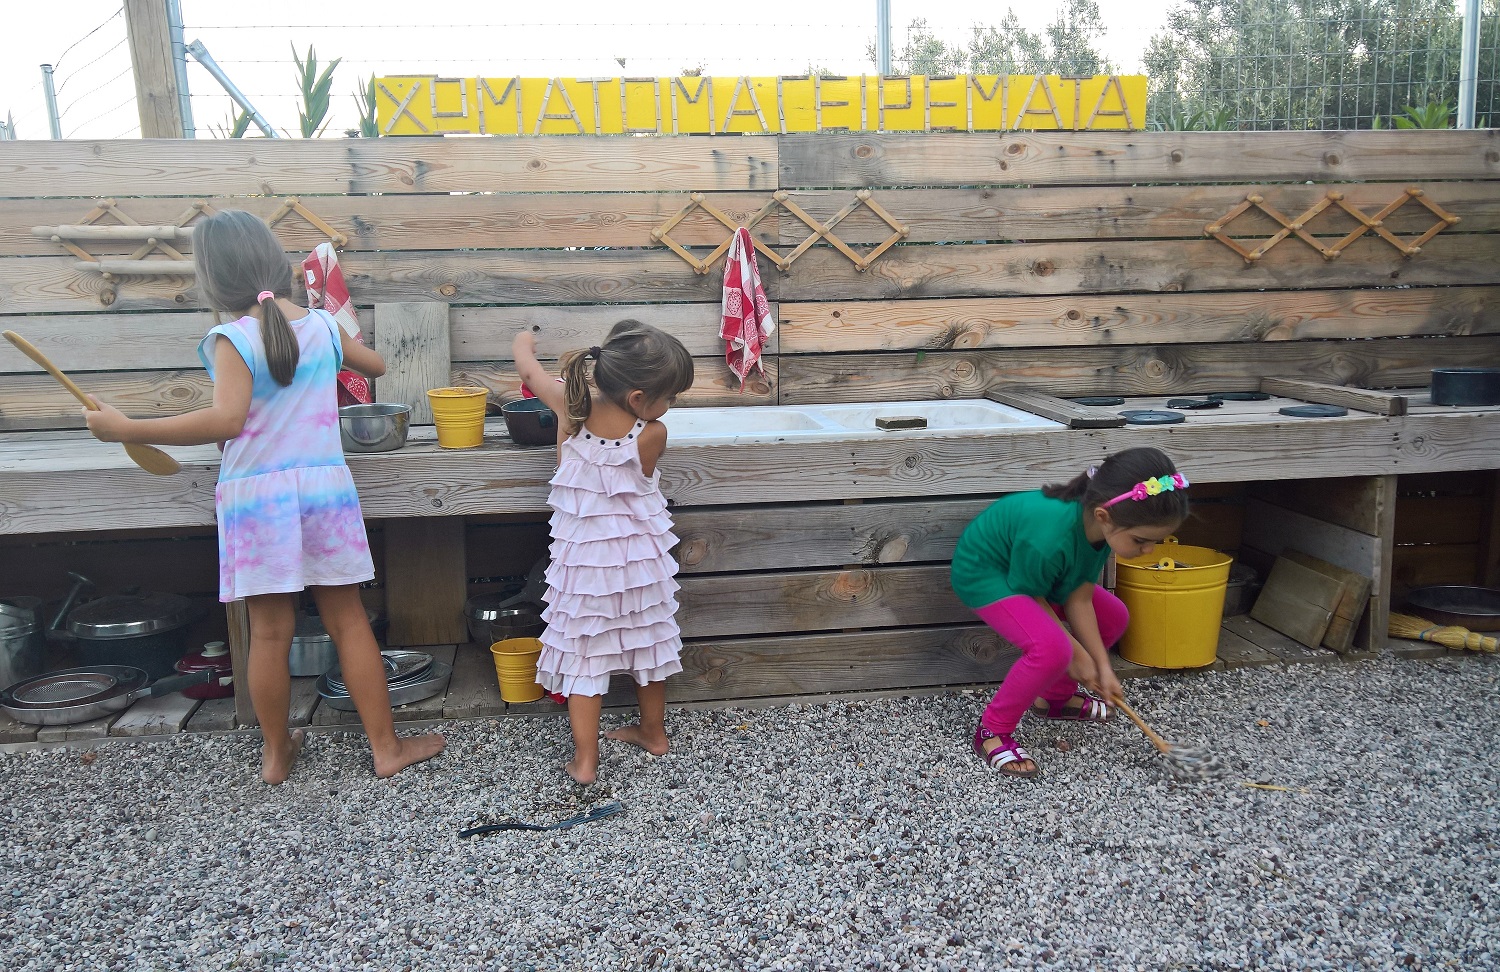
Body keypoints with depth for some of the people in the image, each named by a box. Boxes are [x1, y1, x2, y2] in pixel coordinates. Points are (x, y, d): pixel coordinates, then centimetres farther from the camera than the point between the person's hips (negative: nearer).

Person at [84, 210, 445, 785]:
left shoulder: (231, 340, -11)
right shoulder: (323, 327, 4)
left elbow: (226, 420, -24)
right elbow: (376, 366, 22)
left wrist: (126, 430, -20)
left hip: (255, 495, -2)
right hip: (325, 487, 3)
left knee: (270, 633, 8)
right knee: (349, 622, 10)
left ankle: (276, 755, 24)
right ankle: (386, 748, 16)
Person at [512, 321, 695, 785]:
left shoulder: (573, 407, -17)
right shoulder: (653, 435, -23)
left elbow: (528, 367, 2)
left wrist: (524, 343, 25)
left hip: (582, 558, 1)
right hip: (639, 559, 0)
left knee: (584, 653, 11)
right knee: (645, 641, 20)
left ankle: (585, 759, 14)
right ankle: (653, 732, 37)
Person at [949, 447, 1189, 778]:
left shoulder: (1098, 523, -17)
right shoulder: (1049, 537, -41)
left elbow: (1078, 599, -9)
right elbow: (1031, 598, -21)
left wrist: (1103, 667, -8)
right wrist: (1078, 654, -11)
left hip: (1031, 568, 9)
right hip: (983, 575, -9)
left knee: (1114, 617, 10)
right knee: (1051, 649, -29)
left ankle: (1055, 696, 25)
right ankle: (993, 732, -10)